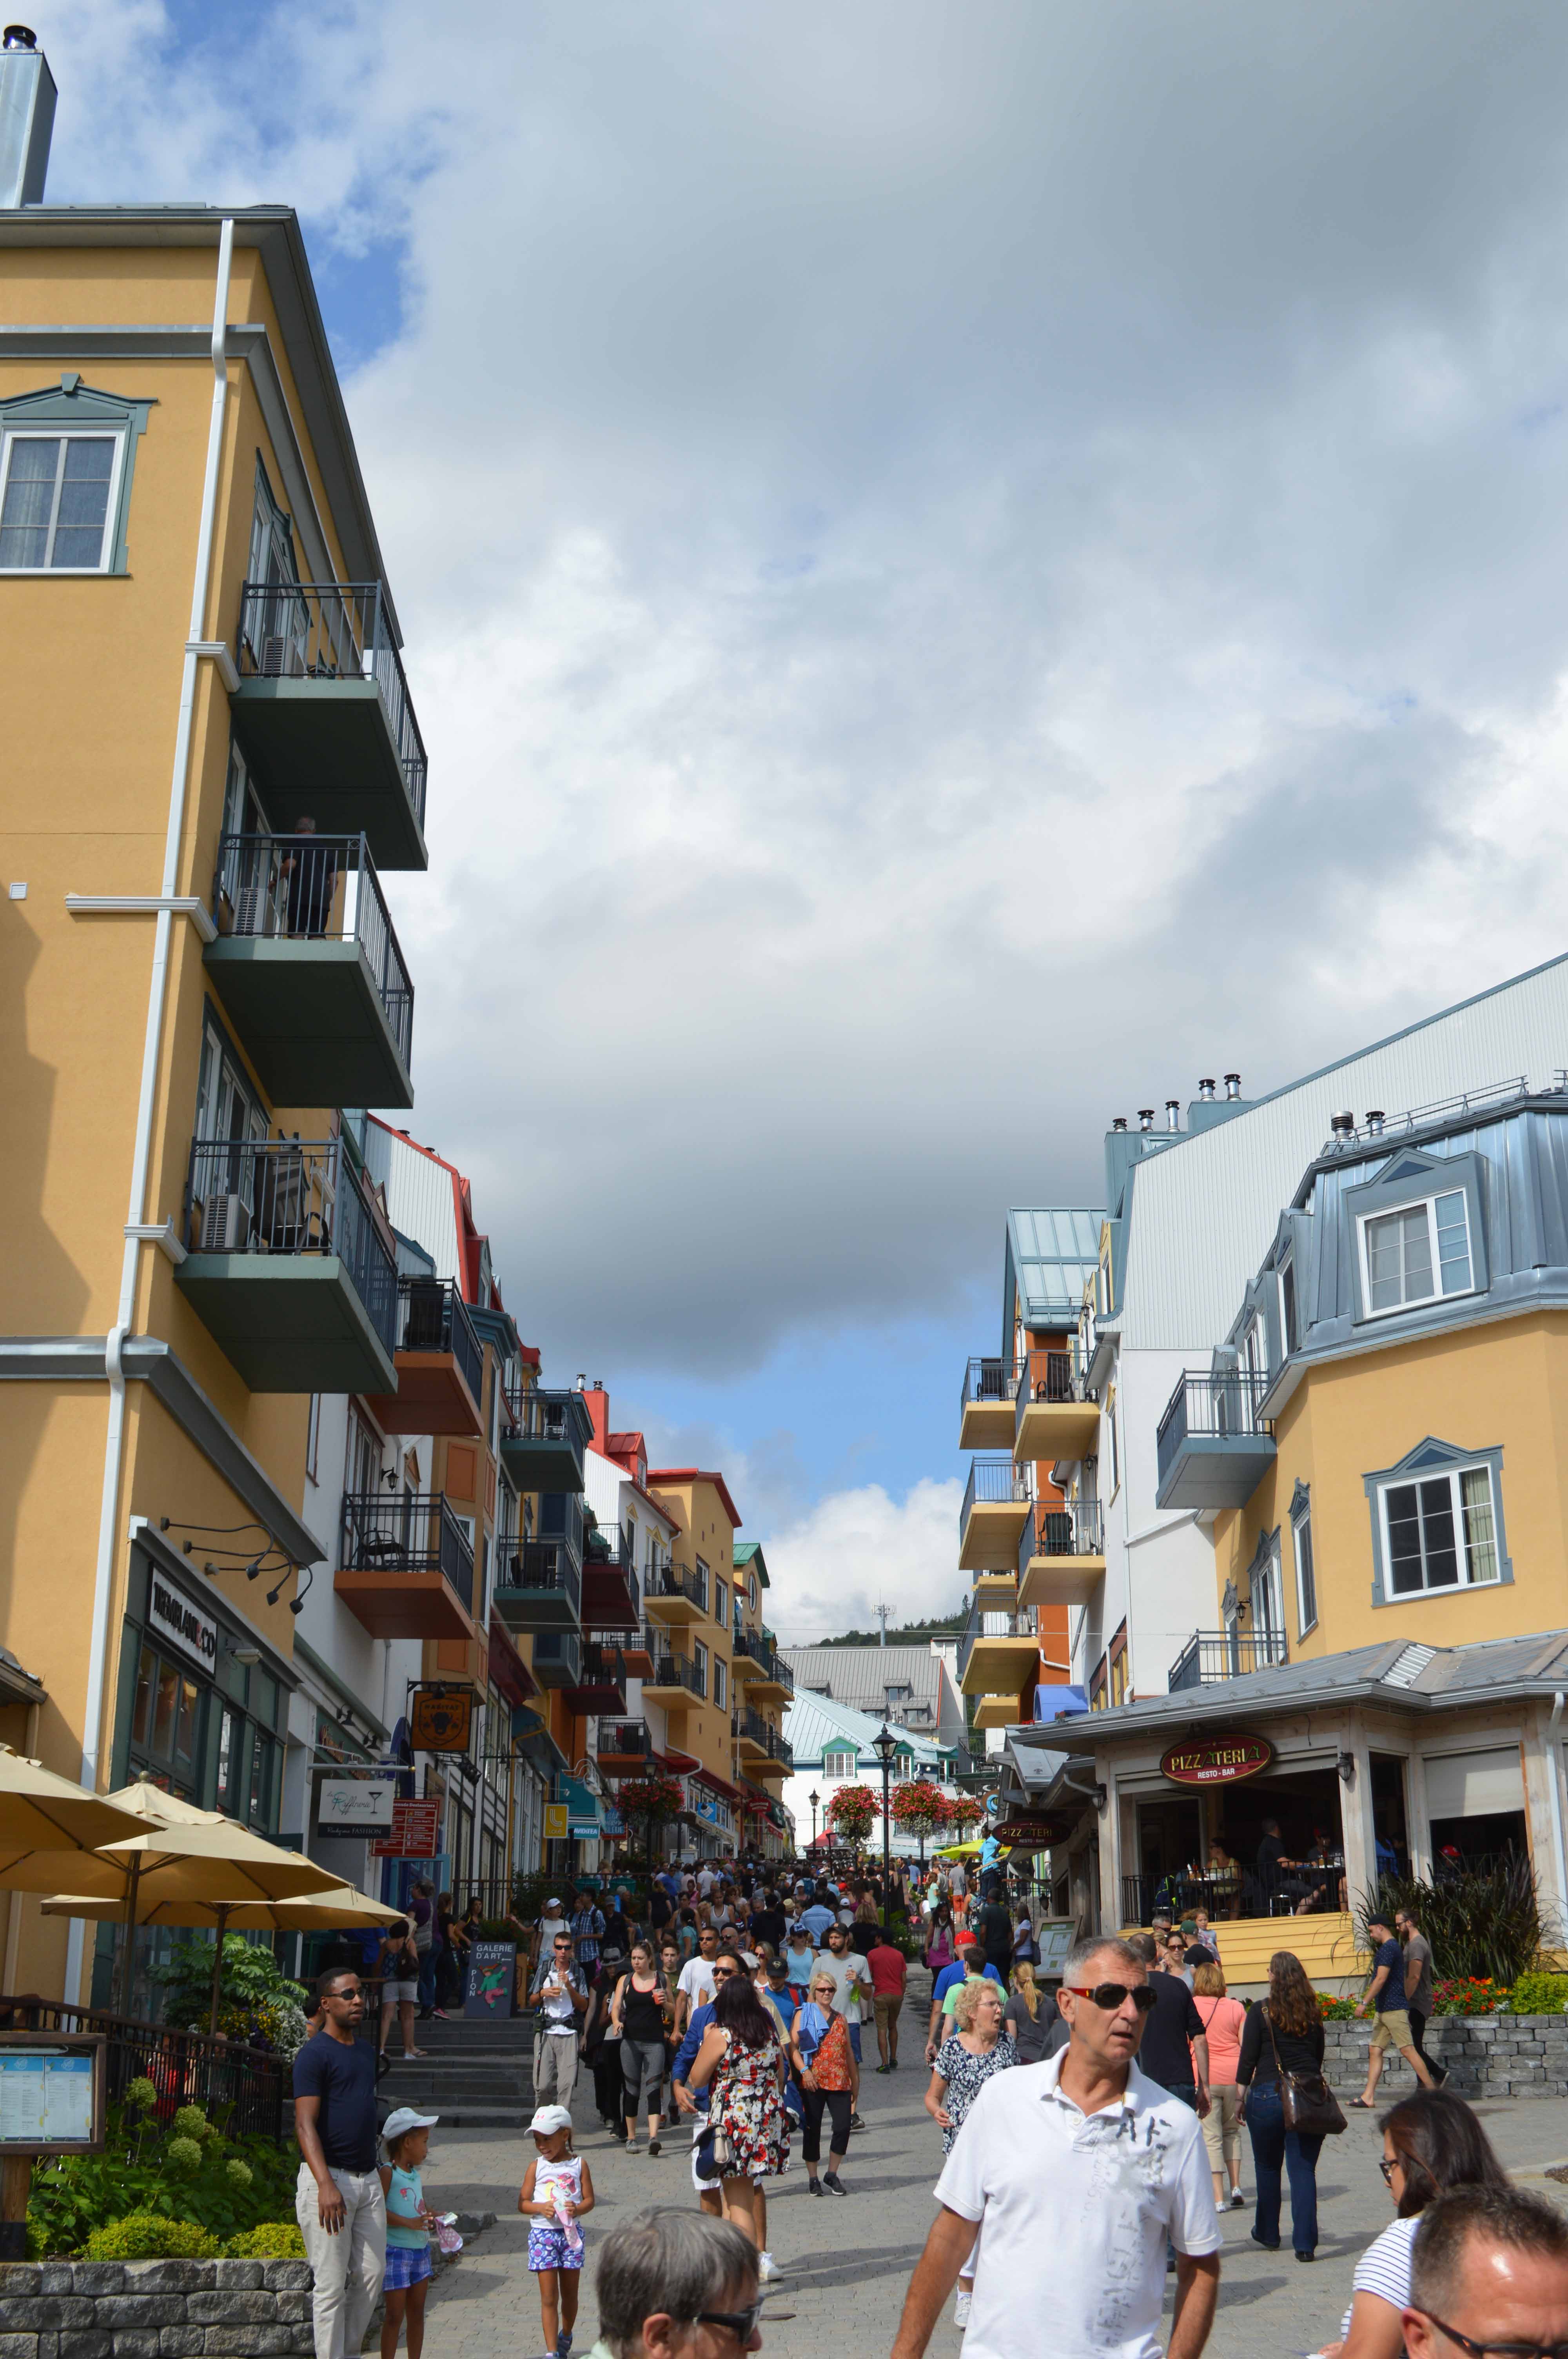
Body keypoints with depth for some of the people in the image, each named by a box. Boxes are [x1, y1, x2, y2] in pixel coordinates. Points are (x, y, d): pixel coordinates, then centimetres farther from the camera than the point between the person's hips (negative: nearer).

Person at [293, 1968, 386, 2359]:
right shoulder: (315, 2054, -11)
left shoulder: (365, 2050, 15)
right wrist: (326, 2185, -29)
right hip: (330, 2179, -8)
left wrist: (374, 2171, 17)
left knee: (372, 2274, 9)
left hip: (368, 2178, 8)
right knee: (331, 2284, -3)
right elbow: (305, 2125, -18)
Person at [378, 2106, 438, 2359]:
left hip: (420, 2250, 8)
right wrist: (408, 2222, -25)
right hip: (396, 2251, -8)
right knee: (395, 2314, -4)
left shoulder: (415, 2174, 13)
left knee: (417, 2311, 13)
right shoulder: (387, 2172, -11)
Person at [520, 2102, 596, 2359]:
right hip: (543, 2233, -1)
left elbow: (589, 2200, 0)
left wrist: (577, 2209, -20)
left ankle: (565, 2337, 37)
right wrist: (541, 2208, -20)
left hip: (570, 2233, 1)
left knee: (570, 2294, 13)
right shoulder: (536, 2167, 0)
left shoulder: (579, 2165, 0)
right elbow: (523, 2203, -1)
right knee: (549, 2297, -3)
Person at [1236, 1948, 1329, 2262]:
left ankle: (1268, 2235, 27)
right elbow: (1319, 2056, 13)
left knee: (1267, 2168, 15)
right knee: (1303, 2170, 2)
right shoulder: (1313, 2014, 6)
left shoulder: (1260, 2012, -5)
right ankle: (1305, 2244, -4)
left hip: (1268, 2095, -2)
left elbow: (1248, 2059, -4)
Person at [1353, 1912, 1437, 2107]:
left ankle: (1432, 2090, -5)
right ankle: (1368, 2097, 3)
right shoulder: (1393, 1947, 18)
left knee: (1408, 2050, -9)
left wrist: (1364, 2002, -19)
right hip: (1384, 2010, 11)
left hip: (1394, 2009, -11)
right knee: (1375, 2051, 5)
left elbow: (1381, 1979, -21)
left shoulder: (1388, 1948, -13)